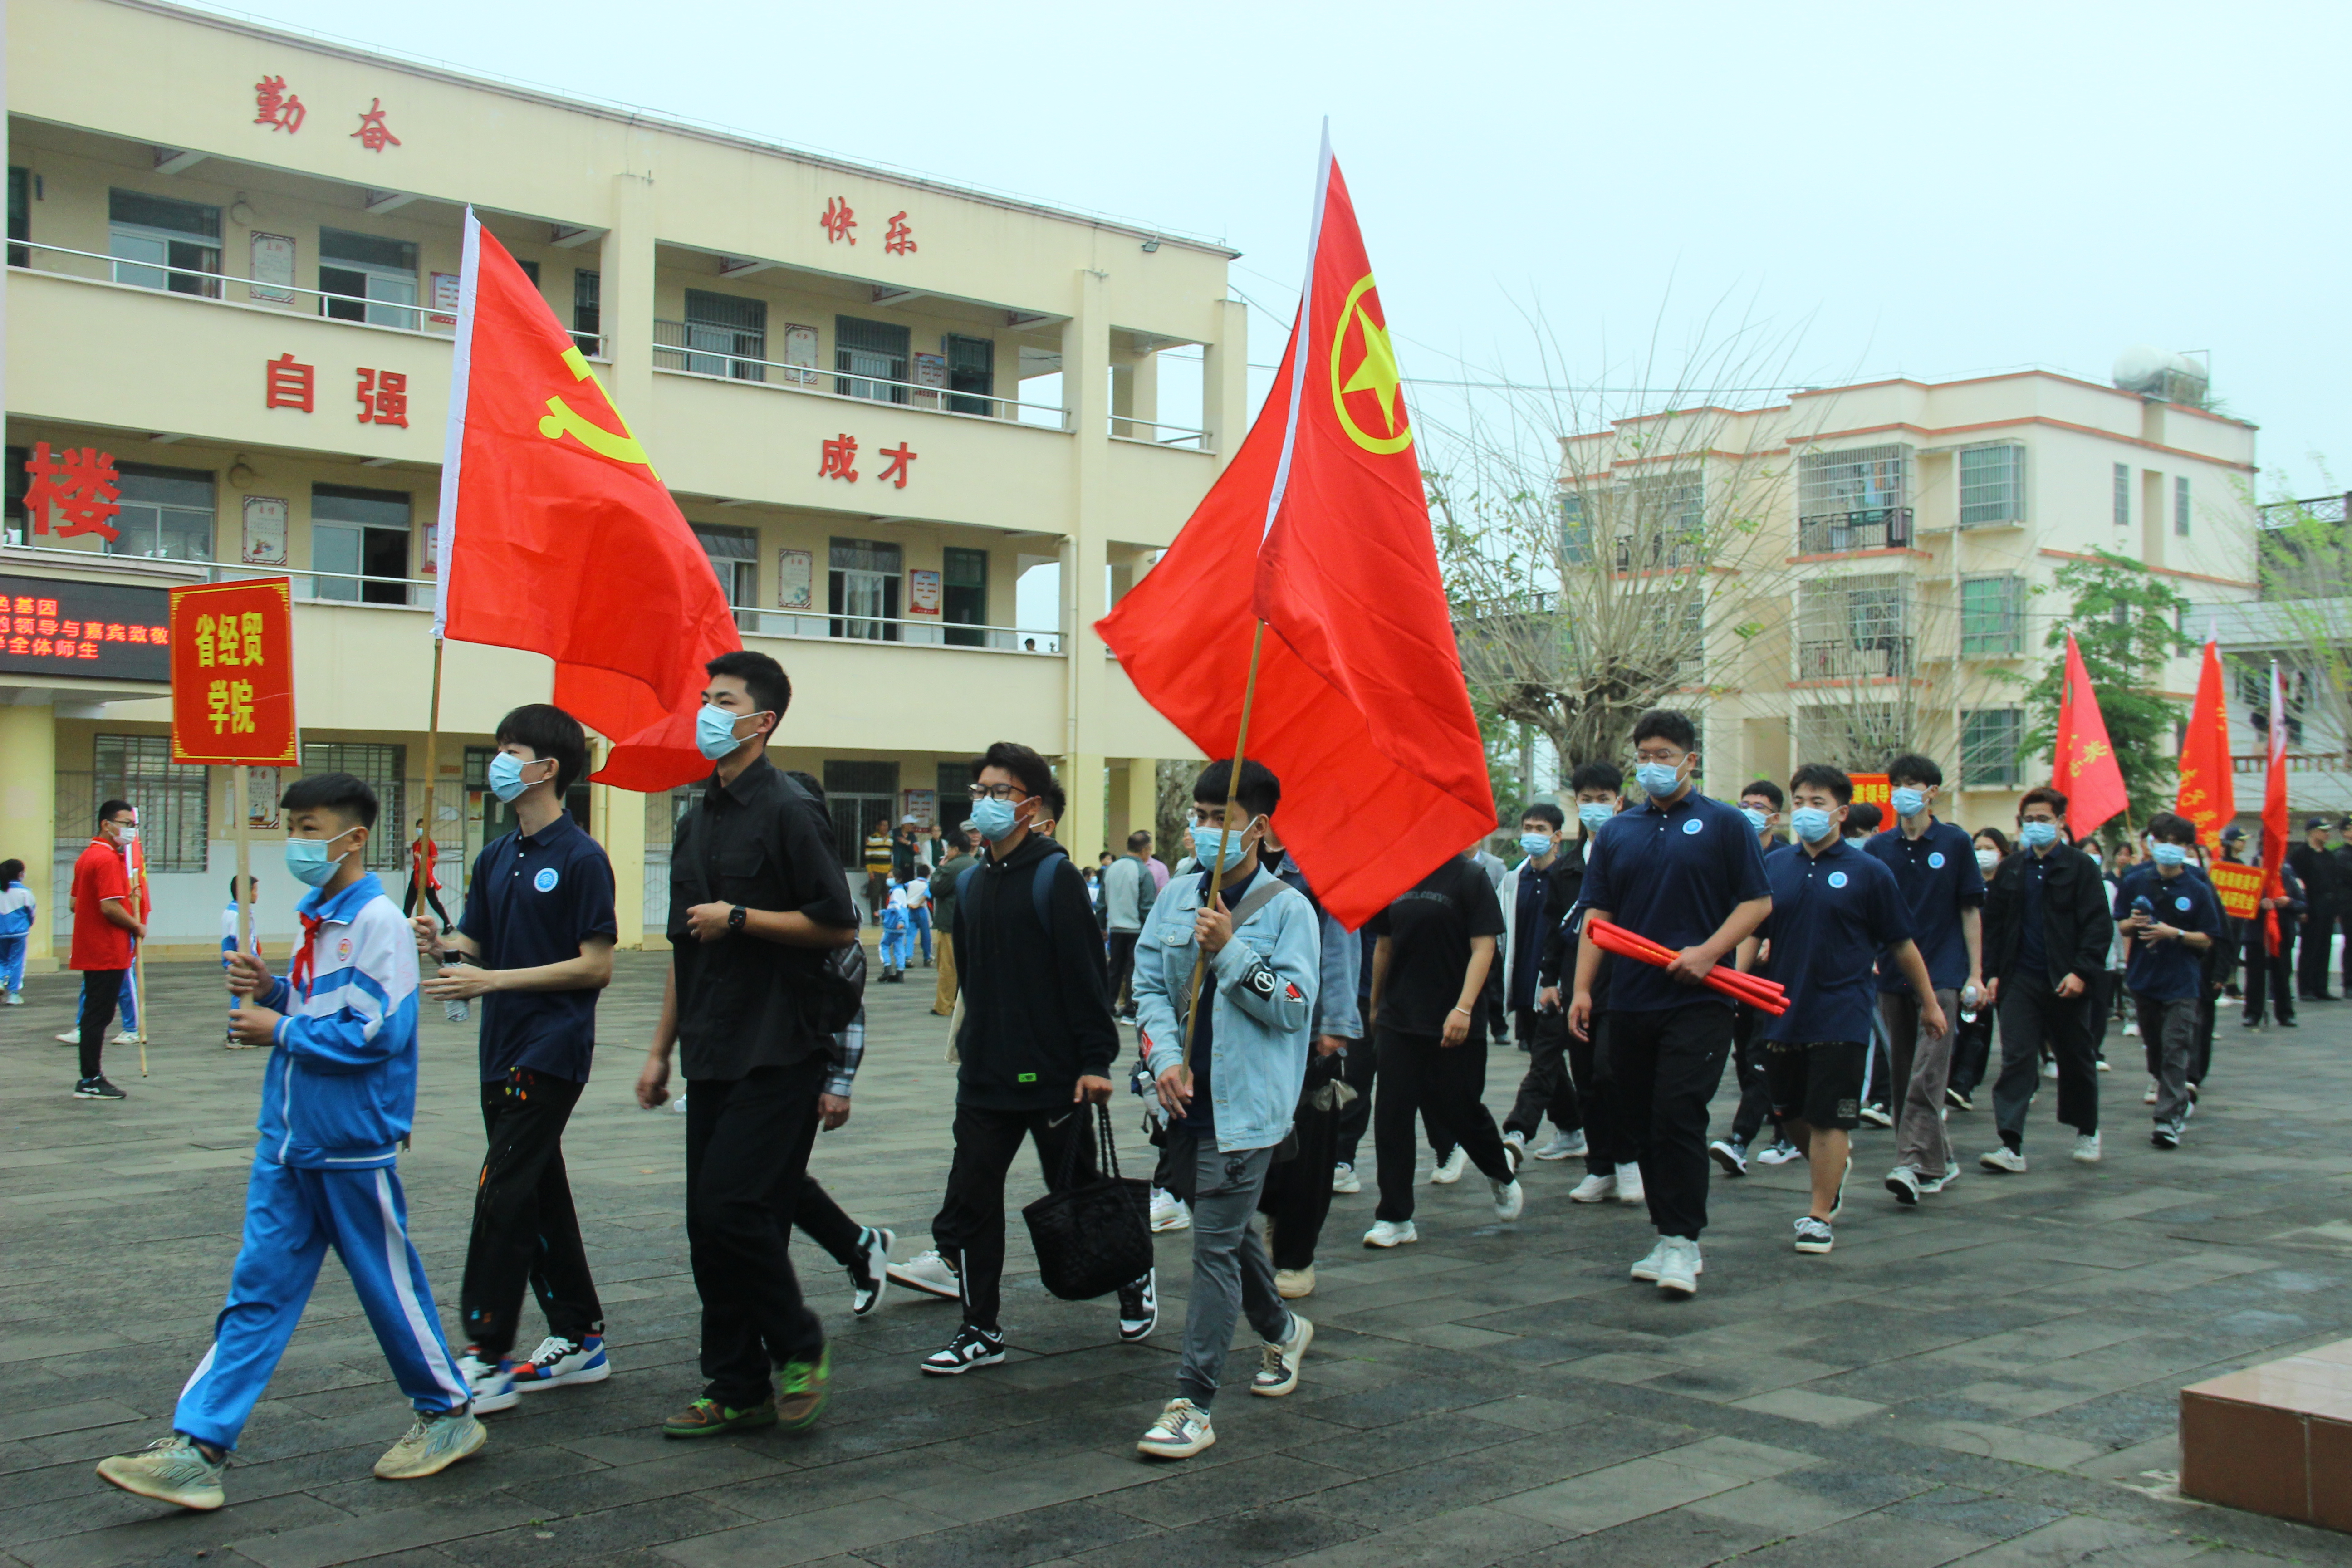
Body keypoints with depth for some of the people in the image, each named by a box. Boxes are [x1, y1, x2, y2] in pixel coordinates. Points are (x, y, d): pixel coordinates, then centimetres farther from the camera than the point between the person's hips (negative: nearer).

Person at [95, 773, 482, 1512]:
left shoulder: (379, 921, -15)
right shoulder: (317, 918, 12)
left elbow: (377, 1031, -22)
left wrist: (280, 1029, -14)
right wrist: (270, 991, 2)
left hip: (353, 1146, -8)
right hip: (290, 1140, 8)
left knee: (389, 1285, 5)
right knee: (258, 1289, 5)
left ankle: (449, 1415, 23)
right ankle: (198, 1446, 4)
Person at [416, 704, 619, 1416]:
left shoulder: (581, 858, -11)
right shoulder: (495, 858, 13)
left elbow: (597, 966, -15)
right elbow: (475, 945, 16)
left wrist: (493, 981, -19)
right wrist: (439, 943, -8)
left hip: (553, 1049, -8)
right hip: (503, 1047, 8)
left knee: (503, 1192, -10)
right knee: (538, 1194, 13)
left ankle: (487, 1357, -5)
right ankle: (579, 1340, 23)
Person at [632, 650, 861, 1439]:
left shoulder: (788, 811, -9)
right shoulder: (697, 820, 16)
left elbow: (839, 925, -13)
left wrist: (738, 917, -13)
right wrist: (661, 1049, 20)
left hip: (775, 1054, -8)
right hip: (712, 1054, 8)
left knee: (735, 1206, -12)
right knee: (709, 1225, 8)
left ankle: (800, 1346, 10)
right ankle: (736, 1389, 18)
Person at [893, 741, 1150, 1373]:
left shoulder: (1055, 876, -11)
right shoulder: (972, 883, 10)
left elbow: (1087, 973, -14)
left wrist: (1096, 1060, -17)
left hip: (1054, 1076, -6)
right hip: (985, 1077, 6)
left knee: (1077, 1193, 9)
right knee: (970, 1200, 3)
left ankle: (1135, 1279, 33)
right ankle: (981, 1329, 13)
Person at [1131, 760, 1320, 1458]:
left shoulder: (1287, 908, -7)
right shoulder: (1178, 896, 9)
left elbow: (1293, 1007, -12)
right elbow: (1149, 987, 9)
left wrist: (1229, 950, -20)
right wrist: (1165, 1057, -7)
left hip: (1245, 1106, -6)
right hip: (1187, 1100, 6)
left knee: (1215, 1246, -8)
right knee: (1228, 1231, 21)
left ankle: (1193, 1406, -5)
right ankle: (1282, 1329, 46)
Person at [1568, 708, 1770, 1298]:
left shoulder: (1724, 824, 2)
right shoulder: (1618, 832, 13)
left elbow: (1758, 902, -1)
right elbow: (1597, 915, 10)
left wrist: (1708, 951, -14)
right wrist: (1583, 989, 0)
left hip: (1697, 1001, -5)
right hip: (1631, 1003, 5)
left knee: (1678, 1118, -12)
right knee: (1645, 1126, 9)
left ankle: (1683, 1243, -4)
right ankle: (1668, 1239, 19)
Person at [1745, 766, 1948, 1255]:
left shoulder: (1869, 872, -3)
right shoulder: (1774, 868, 6)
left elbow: (1902, 945, 4)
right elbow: (1752, 935, 11)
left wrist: (1929, 1003, 10)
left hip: (1841, 1016, -4)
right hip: (1782, 1012, 4)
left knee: (1828, 1119, -3)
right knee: (1790, 1113, 14)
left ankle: (1820, 1214, 8)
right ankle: (1834, 1165, 42)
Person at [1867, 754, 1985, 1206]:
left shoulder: (1954, 843, 2)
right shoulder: (1877, 848, 8)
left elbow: (1971, 910, 4)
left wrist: (1975, 974, -1)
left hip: (1942, 973, -4)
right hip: (1892, 974, 4)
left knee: (1928, 1071, -12)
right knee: (1901, 1072, 7)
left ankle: (1914, 1163, -18)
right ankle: (1938, 1160, 19)